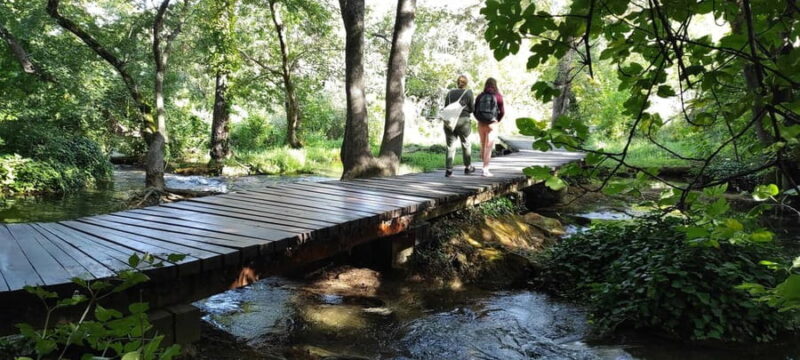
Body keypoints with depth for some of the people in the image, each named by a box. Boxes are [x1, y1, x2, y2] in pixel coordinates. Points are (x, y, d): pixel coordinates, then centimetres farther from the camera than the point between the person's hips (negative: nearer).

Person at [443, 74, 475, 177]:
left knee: (450, 146, 5)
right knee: (466, 144, 15)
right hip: (463, 120, -2)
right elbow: (472, 108, -2)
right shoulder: (468, 93, -3)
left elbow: (445, 108, 5)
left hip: (450, 121, 2)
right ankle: (468, 167, 26)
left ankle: (448, 169, -3)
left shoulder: (450, 93, 6)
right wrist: (474, 103, 17)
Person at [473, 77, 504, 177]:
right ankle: (485, 169, -6)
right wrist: (497, 120, 12)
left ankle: (485, 167, 27)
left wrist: (480, 119, 14)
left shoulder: (480, 96, 2)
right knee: (489, 147, -1)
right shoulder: (498, 96, -5)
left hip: (481, 123, 3)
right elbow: (502, 111, -3)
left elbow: (475, 110, 2)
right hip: (492, 124, -3)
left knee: (483, 146, 16)